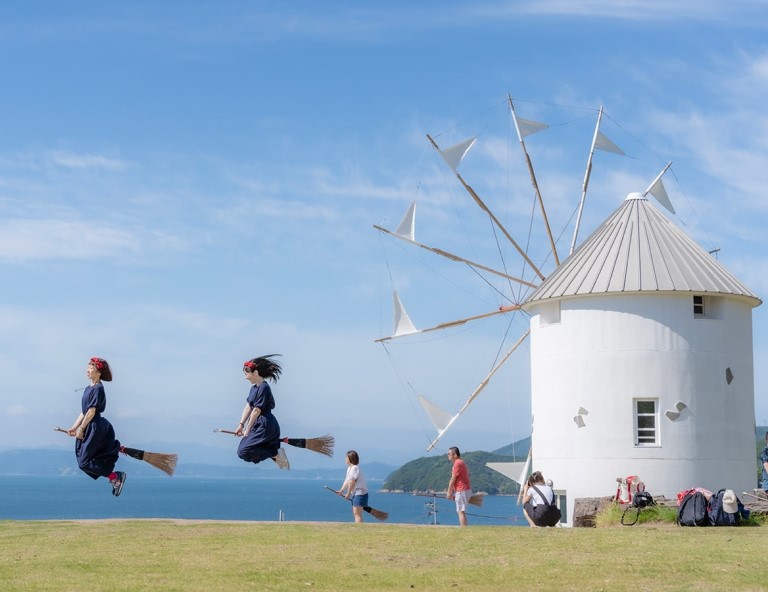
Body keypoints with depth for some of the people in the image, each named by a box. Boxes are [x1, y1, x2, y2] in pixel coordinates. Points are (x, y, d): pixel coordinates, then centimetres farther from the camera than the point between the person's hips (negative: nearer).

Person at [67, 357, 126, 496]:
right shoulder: (88, 389, 13)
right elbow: (84, 412, 16)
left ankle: (115, 477, 0)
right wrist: (74, 427, 13)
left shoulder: (98, 389, -15)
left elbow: (91, 411, -18)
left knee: (84, 461, -7)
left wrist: (81, 429, -14)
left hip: (95, 427, -9)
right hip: (89, 427, 9)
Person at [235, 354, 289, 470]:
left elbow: (256, 410, -16)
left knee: (243, 452, -15)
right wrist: (241, 425, 7)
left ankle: (276, 454, -8)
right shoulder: (254, 388, 12)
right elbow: (248, 407, 13)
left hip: (266, 426, -10)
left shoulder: (264, 388, -18)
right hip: (259, 425, 10)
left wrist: (247, 430, -11)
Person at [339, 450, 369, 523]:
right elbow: (347, 480, 14)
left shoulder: (355, 468, -18)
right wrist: (341, 490, 4)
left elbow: (352, 482, -20)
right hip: (355, 493, 11)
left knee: (357, 513, -14)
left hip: (360, 493, -11)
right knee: (355, 513, 14)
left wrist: (348, 493, -13)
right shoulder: (349, 468, 14)